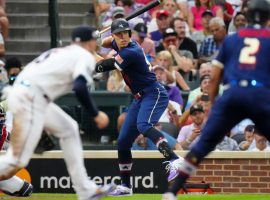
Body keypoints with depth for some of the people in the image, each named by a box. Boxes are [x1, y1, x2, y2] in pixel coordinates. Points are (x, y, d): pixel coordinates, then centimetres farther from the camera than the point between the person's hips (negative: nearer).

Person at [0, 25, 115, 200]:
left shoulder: (62, 52, 27)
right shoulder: (85, 56, 1)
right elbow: (80, 88, -14)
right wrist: (96, 115, -7)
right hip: (31, 99, -10)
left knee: (69, 129, 23)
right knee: (17, 161, -13)